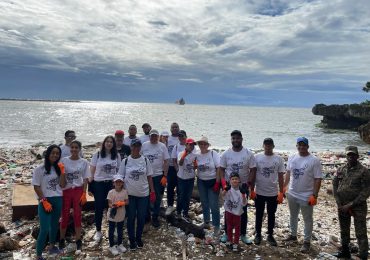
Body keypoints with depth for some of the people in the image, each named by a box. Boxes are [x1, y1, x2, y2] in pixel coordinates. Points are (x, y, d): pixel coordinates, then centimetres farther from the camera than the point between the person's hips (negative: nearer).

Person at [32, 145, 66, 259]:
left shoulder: (58, 168, 4)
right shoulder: (39, 169, -10)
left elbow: (62, 185, -1)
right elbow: (36, 187, -9)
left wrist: (62, 171, -11)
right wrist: (44, 201, -13)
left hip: (58, 200, 5)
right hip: (45, 201, -5)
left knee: (55, 224, 17)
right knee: (44, 229, -7)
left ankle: (52, 246, 35)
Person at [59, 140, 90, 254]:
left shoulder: (84, 162, -1)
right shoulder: (64, 161, -3)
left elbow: (85, 179, 1)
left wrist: (84, 194, -4)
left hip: (78, 190, 0)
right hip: (66, 190, 0)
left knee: (77, 216, 2)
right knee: (65, 217, 7)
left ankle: (78, 242, 13)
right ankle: (61, 240, 26)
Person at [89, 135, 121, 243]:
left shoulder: (117, 155, 2)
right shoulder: (97, 154, -2)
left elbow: (118, 170, 8)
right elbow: (92, 170, 1)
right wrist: (90, 184, -3)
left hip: (112, 184, 1)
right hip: (99, 184, -1)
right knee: (99, 207, 5)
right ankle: (98, 231, 22)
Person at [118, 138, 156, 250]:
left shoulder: (145, 160, -2)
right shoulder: (125, 161, -4)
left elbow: (149, 177, 2)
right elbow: (120, 177, 2)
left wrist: (152, 191, 0)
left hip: (143, 194, 1)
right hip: (130, 194, -1)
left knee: (141, 217, 10)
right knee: (131, 217, 8)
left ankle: (138, 238, 31)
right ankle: (132, 239, 26)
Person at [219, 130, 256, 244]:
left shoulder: (248, 154, -6)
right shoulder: (226, 153, -4)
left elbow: (253, 169, -3)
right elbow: (221, 169, -1)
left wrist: (248, 182, -13)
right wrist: (223, 182, -12)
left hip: (243, 186, 0)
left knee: (243, 211, 9)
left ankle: (243, 234, 24)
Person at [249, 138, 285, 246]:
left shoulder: (279, 159, -4)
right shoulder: (257, 157, -5)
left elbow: (281, 177, -1)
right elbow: (253, 175, -1)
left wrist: (281, 193, -3)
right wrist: (252, 190, -3)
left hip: (273, 193, 0)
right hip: (259, 192, 0)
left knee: (271, 215, 13)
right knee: (259, 214, 12)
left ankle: (270, 235, 29)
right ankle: (258, 234, 28)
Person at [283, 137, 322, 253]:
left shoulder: (314, 160, -15)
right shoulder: (292, 158, 0)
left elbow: (318, 179, -15)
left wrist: (314, 196, -18)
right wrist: (283, 188, 10)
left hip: (306, 196, -5)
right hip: (292, 194, 5)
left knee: (307, 219, 9)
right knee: (293, 216, 21)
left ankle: (307, 241, 23)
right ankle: (293, 235, 39)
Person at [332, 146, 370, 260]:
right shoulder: (340, 170, 4)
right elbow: (335, 186, 6)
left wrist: (351, 204, -15)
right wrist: (340, 204, -3)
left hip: (358, 206, -5)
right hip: (342, 206, 5)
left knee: (361, 233, -1)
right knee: (344, 230, 17)